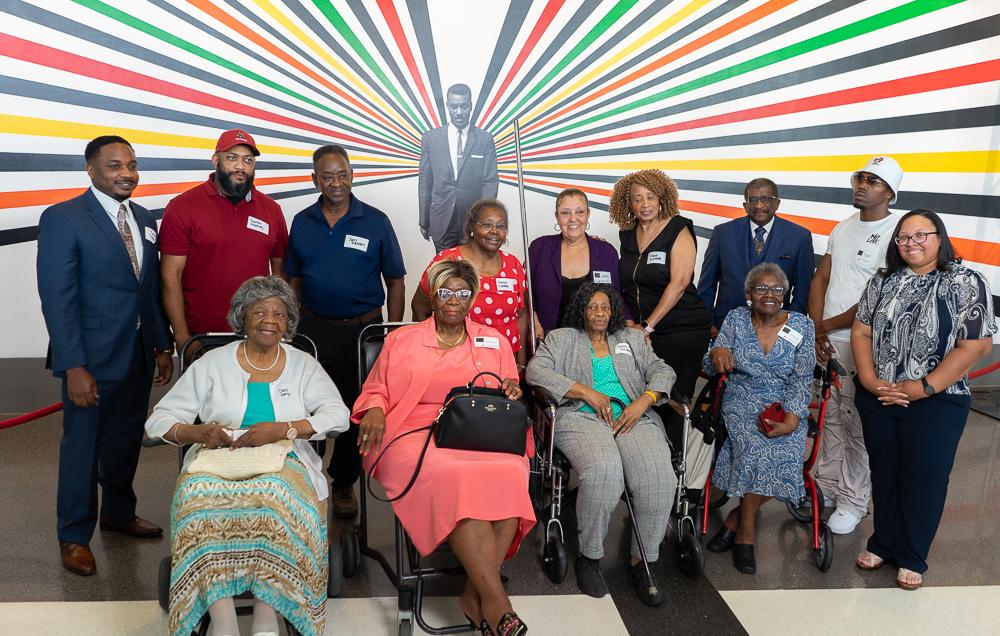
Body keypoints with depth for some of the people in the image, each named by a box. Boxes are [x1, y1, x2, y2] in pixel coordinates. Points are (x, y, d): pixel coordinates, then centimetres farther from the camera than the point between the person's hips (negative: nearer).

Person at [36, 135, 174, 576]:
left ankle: (119, 513, 39)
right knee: (82, 446, 8)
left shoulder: (143, 218, 8)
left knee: (127, 440, 19)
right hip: (92, 357, -6)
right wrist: (73, 367, -19)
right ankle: (74, 535, 25)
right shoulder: (62, 218, -11)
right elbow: (57, 298, -15)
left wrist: (162, 346, 8)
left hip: (139, 355, 6)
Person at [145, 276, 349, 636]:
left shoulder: (303, 365, 13)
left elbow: (338, 414, -1)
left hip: (283, 462, 0)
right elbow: (159, 420, 9)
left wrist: (282, 430, -15)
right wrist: (197, 432, -14)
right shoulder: (212, 363, 13)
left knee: (284, 499, -36)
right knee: (201, 497, -34)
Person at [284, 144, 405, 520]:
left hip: (362, 330, -1)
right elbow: (294, 280, 11)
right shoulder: (302, 223, 5)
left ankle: (343, 484, 26)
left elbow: (395, 281, -1)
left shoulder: (375, 222, -3)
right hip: (313, 329, 2)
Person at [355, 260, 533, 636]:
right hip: (416, 436, -2)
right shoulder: (401, 340, 19)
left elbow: (509, 404, 22)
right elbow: (375, 390, 18)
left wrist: (512, 393, -2)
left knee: (509, 473, -35)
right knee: (454, 476, -38)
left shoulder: (495, 342, 22)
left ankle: (474, 594, -23)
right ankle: (496, 600, -31)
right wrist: (375, 409, -4)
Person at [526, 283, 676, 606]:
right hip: (582, 418, -3)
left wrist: (644, 400, -5)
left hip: (634, 418, 3)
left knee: (659, 475, -29)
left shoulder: (631, 339, 29)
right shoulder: (562, 338, 19)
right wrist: (587, 392, -7)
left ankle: (641, 561, -12)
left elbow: (662, 370, 17)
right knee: (604, 470, -37)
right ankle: (589, 556, -15)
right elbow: (536, 370, 2)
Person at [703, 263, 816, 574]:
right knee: (754, 448, -29)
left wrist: (791, 418, -17)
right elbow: (710, 368, 2)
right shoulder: (735, 319, 5)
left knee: (784, 453, -28)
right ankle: (745, 530, -12)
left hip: (787, 408, 1)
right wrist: (716, 353, -23)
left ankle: (737, 517, -9)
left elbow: (802, 379, -2)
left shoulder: (801, 325, 3)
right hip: (742, 403, 0)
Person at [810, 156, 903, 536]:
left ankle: (854, 501, 12)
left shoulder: (896, 232, -11)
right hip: (826, 341, 7)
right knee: (829, 417, 14)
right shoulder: (843, 228, 13)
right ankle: (827, 487, 28)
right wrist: (817, 330, 0)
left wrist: (829, 325, -8)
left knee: (856, 424, -1)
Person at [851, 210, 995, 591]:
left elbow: (974, 347, -13)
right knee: (884, 474, 15)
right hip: (878, 400, 4)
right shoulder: (882, 282, 6)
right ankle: (883, 544, 32)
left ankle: (911, 559, 23)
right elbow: (861, 333, 5)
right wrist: (870, 381, -9)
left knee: (923, 480, 6)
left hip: (936, 404, -4)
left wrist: (922, 387, -17)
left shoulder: (966, 284, -7)